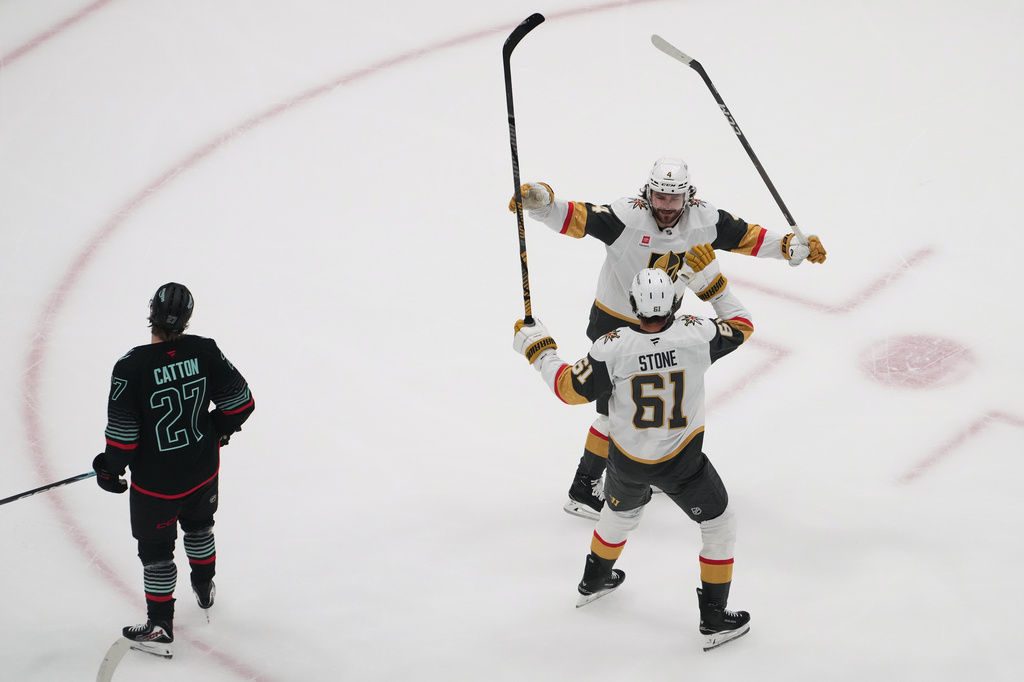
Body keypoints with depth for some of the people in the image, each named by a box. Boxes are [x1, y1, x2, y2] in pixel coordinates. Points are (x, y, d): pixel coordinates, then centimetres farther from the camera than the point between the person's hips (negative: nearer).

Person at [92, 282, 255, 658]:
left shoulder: (132, 367, -26)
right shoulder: (204, 351, -15)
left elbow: (122, 432, -20)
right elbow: (240, 402, -6)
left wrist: (110, 468, -1)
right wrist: (218, 429, 14)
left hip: (155, 481, -4)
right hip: (202, 469, 4)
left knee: (156, 549, 13)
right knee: (198, 526, 31)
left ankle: (160, 629, 21)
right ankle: (204, 589, 54)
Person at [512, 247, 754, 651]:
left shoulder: (613, 348, -21)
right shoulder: (695, 336, -20)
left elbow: (570, 388, -11)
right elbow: (741, 326, -2)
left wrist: (539, 349, 2)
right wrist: (711, 281, -2)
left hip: (627, 461, 2)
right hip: (681, 462, -2)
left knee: (621, 513, 33)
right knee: (719, 525, 17)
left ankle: (593, 581, 54)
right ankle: (714, 620, 16)